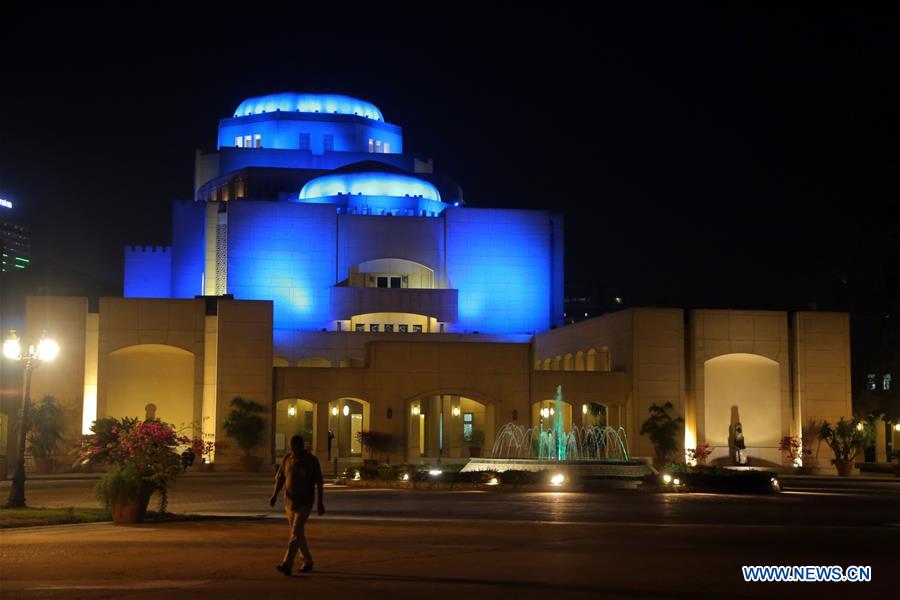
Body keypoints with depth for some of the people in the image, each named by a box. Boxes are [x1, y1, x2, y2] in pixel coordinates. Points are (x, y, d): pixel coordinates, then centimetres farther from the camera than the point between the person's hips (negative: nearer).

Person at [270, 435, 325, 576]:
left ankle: (287, 565, -22)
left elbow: (319, 483, -6)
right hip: (290, 502, 5)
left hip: (305, 503, -5)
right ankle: (308, 562, 29)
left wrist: (320, 503, -8)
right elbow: (280, 478, -1)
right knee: (298, 533, 13)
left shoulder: (312, 461, -9)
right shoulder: (287, 459, 2)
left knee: (295, 533, -15)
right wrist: (275, 495, -16)